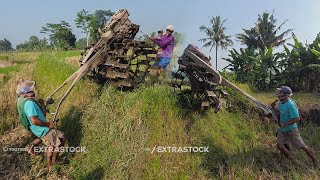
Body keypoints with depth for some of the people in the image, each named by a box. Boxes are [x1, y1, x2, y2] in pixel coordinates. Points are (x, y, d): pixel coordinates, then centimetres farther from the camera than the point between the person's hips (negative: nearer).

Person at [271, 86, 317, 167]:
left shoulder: (290, 105, -27)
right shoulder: (280, 103, -2)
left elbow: (297, 118, -26)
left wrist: (285, 124, -30)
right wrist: (273, 107, -5)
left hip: (291, 129, -7)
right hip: (282, 129, 8)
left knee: (302, 146, 6)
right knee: (279, 145, 5)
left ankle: (314, 161, 28)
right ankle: (292, 161, 23)